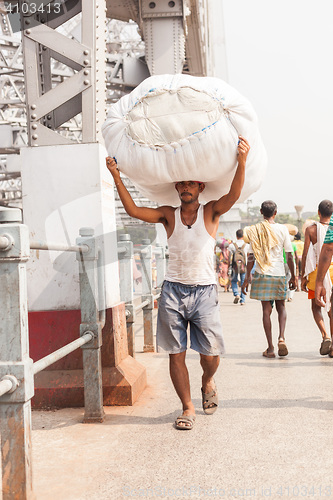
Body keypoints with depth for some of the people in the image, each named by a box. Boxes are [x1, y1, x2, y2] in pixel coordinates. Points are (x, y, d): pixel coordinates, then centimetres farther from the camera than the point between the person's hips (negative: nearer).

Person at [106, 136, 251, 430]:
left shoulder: (211, 212, 4)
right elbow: (133, 210, -2)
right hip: (173, 291, 2)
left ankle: (208, 382, 33)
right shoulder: (169, 215, 8)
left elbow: (234, 194, -14)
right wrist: (117, 177, -8)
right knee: (176, 354, 3)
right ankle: (188, 408, 19)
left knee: (210, 354, -1)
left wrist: (242, 161, -30)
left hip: (204, 291, -1)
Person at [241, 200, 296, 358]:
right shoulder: (282, 229, -1)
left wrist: (246, 278, 0)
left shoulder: (255, 230, -1)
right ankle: (281, 338, -4)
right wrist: (293, 277, 9)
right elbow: (289, 256, 1)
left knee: (266, 310, 4)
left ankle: (270, 348, 5)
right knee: (281, 306, 17)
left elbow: (251, 256, -4)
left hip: (262, 274, 0)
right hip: (279, 274, 1)